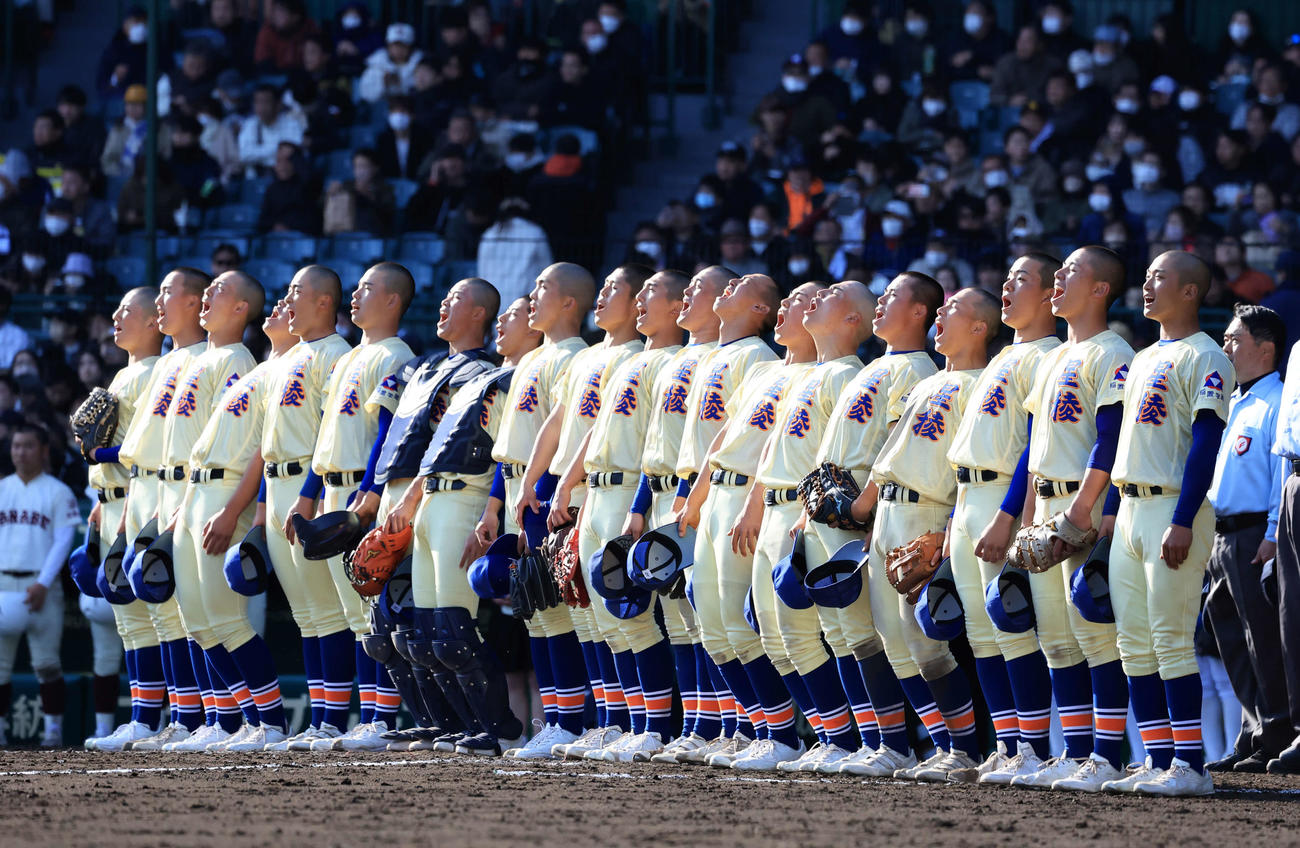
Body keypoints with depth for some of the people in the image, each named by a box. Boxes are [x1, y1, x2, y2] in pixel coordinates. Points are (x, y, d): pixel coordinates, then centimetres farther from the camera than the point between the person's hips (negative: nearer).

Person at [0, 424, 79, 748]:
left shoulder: (58, 493, 3)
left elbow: (63, 542, -3)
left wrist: (42, 584, -14)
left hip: (41, 584, -3)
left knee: (46, 662, -5)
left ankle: (53, 729, 2)